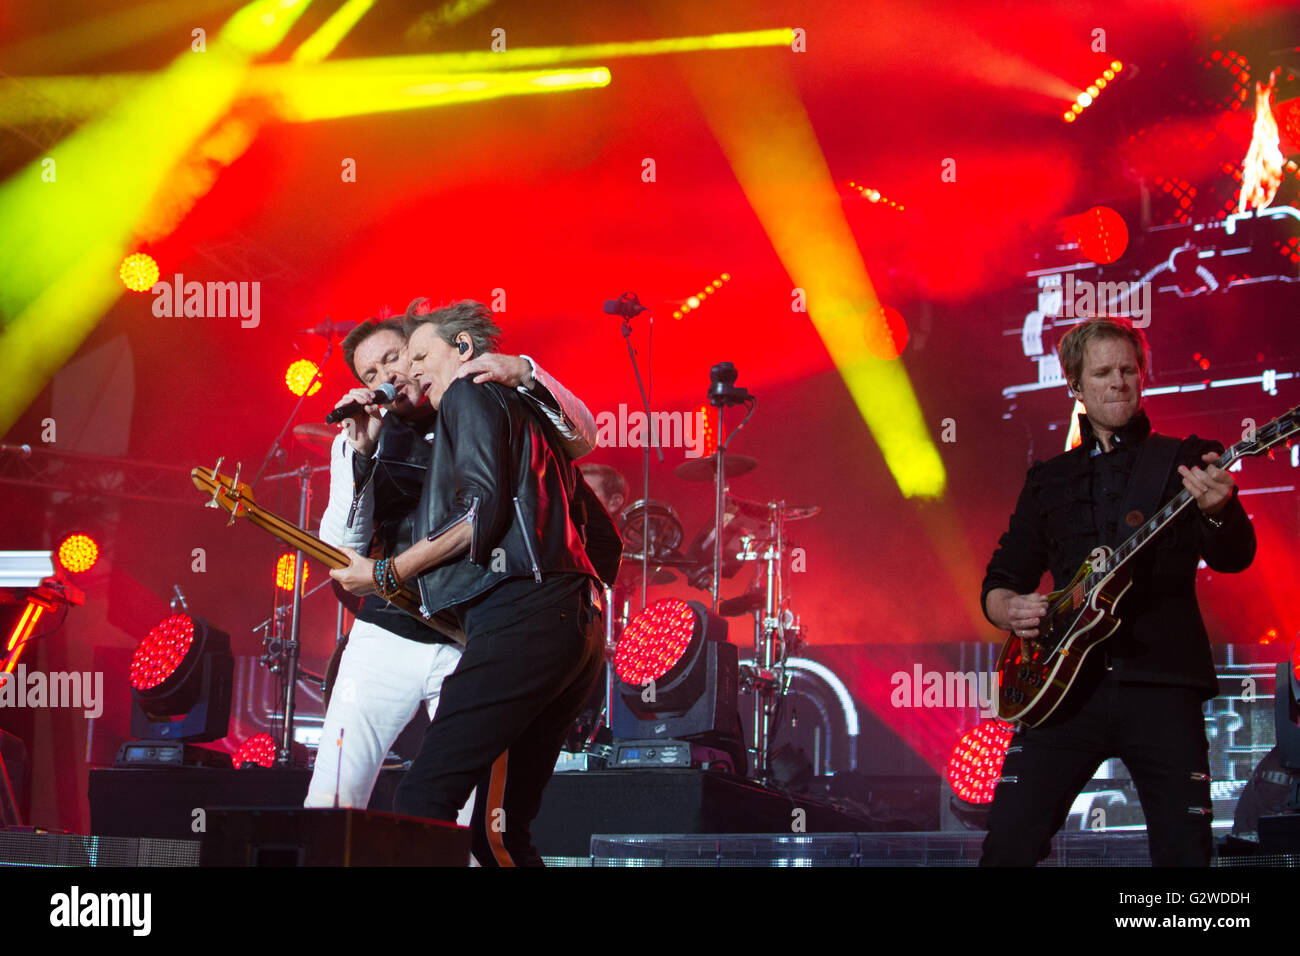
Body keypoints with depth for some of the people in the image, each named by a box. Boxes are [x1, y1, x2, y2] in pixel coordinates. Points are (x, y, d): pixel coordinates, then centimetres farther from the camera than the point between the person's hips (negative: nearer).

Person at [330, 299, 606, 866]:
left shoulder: (471, 395, 5)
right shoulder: (533, 417, 31)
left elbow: (482, 514, -10)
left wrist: (386, 574, -3)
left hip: (518, 618, -10)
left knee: (421, 803, -15)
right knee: (500, 830, 10)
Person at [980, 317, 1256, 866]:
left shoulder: (1186, 461, 9)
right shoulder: (1049, 479, 18)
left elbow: (1234, 557, -5)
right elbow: (999, 580, 21)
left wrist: (1219, 511, -27)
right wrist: (1009, 609, -3)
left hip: (1161, 682, -2)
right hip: (1066, 683, 2)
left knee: (1186, 852, -8)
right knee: (1009, 846, -8)